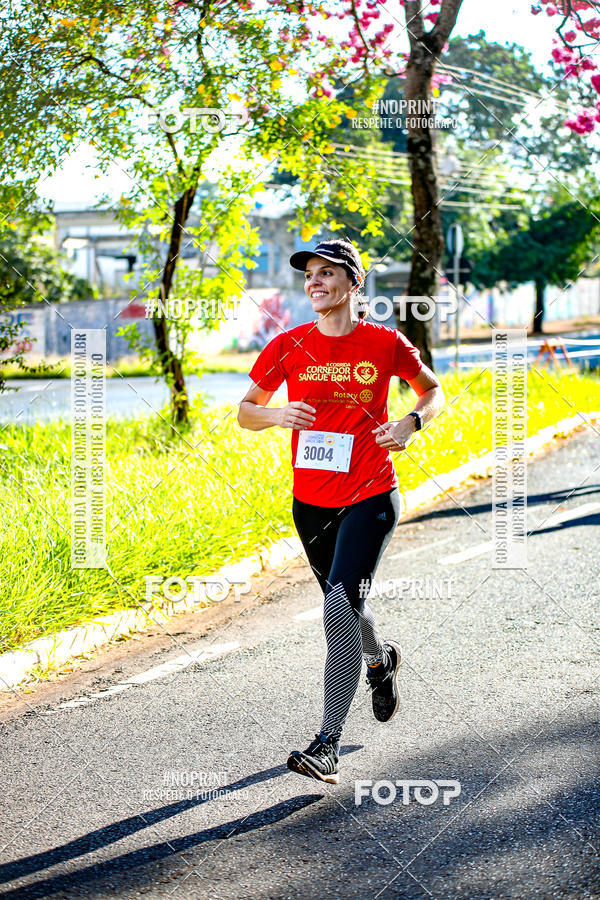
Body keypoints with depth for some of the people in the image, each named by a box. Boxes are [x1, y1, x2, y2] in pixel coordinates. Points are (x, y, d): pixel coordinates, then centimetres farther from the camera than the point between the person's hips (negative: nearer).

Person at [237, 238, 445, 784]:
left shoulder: (385, 343, -5)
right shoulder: (289, 346, -1)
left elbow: (433, 391, 10)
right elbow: (245, 413, 5)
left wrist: (411, 423, -10)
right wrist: (277, 415, -17)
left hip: (370, 498, -4)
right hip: (310, 502, 4)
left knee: (340, 605, -19)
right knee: (344, 607, 19)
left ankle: (328, 745, -16)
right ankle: (380, 660, 55)